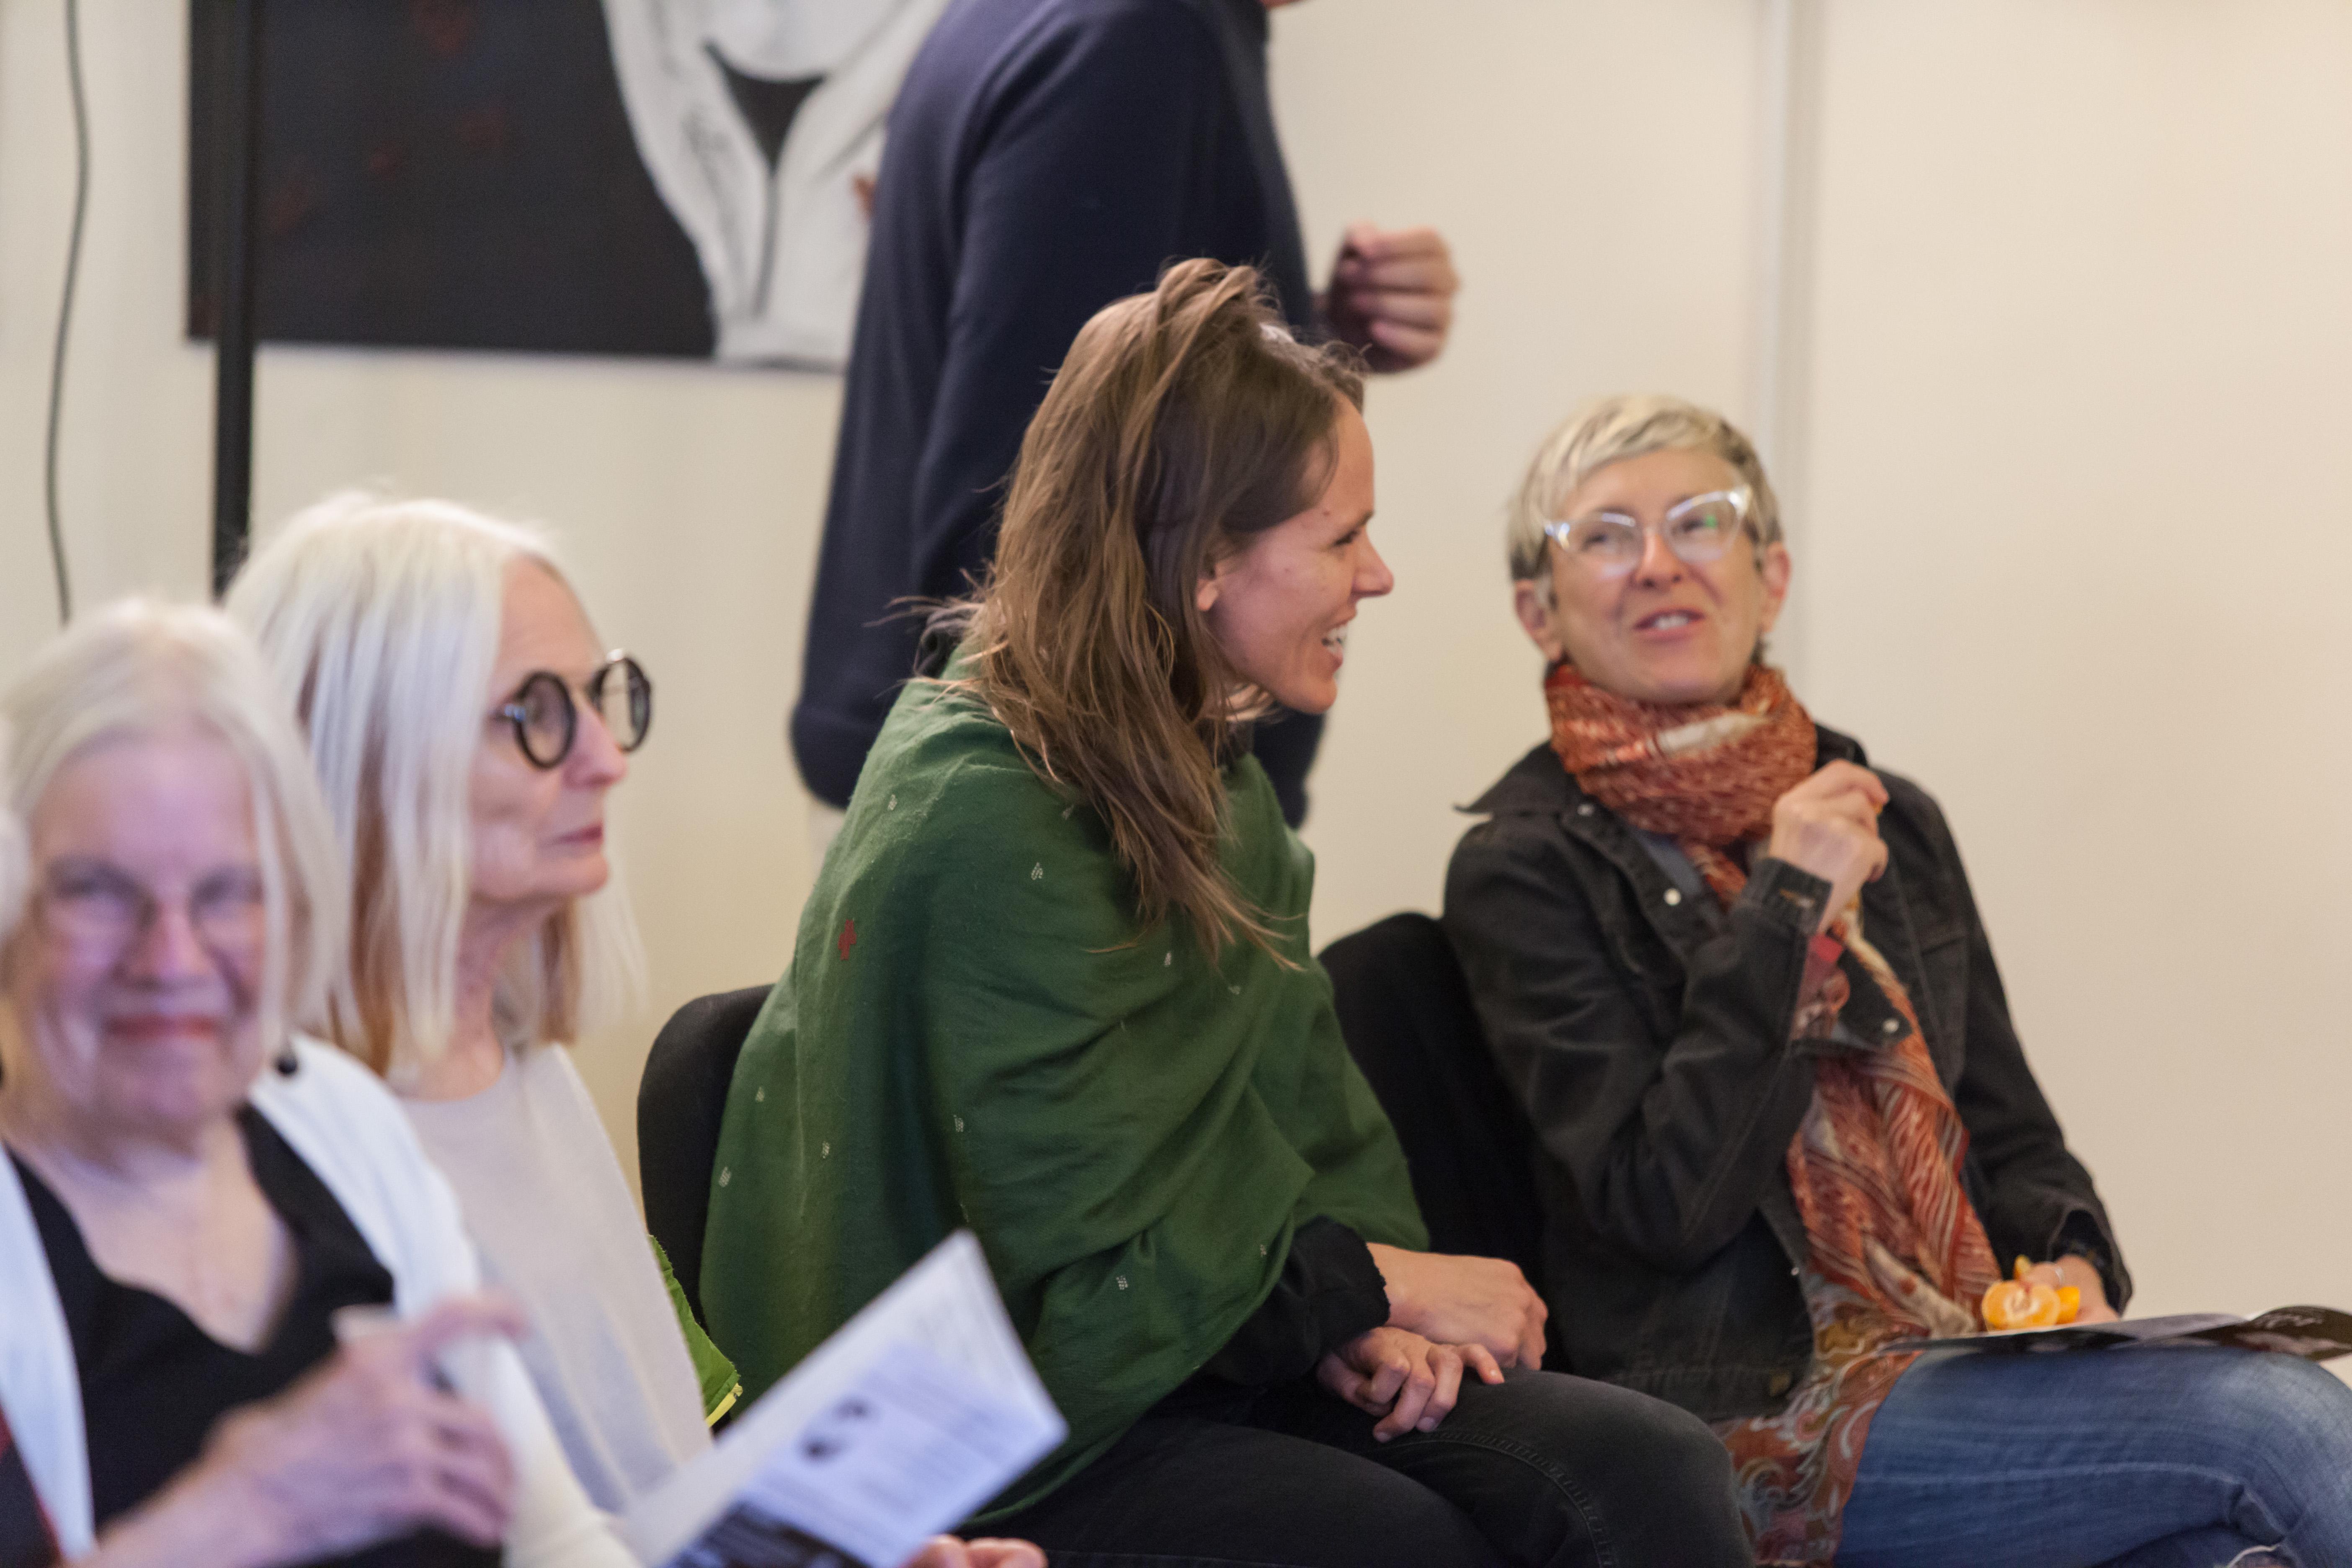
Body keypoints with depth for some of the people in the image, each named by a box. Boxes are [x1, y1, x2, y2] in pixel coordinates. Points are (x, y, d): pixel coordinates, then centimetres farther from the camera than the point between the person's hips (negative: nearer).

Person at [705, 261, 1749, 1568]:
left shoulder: (1209, 764, 10)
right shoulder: (986, 823, -19)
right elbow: (1084, 1269, -18)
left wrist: (1359, 1305, -6)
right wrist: (1379, 1280, -8)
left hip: (1221, 1349, 8)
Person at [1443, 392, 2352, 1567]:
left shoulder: (1891, 823, 19)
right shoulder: (1525, 872, 0)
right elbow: (1662, 1204, -10)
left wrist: (2069, 1266, 1)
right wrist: (1784, 915, -11)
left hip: (1972, 1359, 6)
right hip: (1746, 1413, -6)